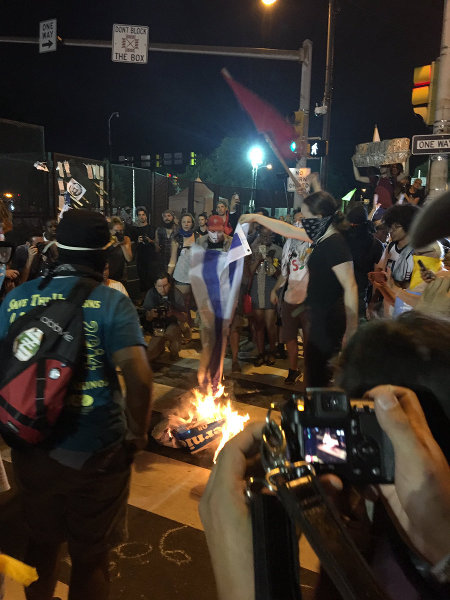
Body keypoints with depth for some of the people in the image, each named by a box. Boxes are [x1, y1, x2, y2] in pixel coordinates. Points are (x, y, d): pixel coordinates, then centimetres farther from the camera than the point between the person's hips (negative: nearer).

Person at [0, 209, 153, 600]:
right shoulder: (111, 302, -14)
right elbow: (139, 378, -24)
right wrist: (138, 435, -8)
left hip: (32, 448, 4)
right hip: (95, 453, -4)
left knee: (42, 542, 28)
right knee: (91, 554, 18)